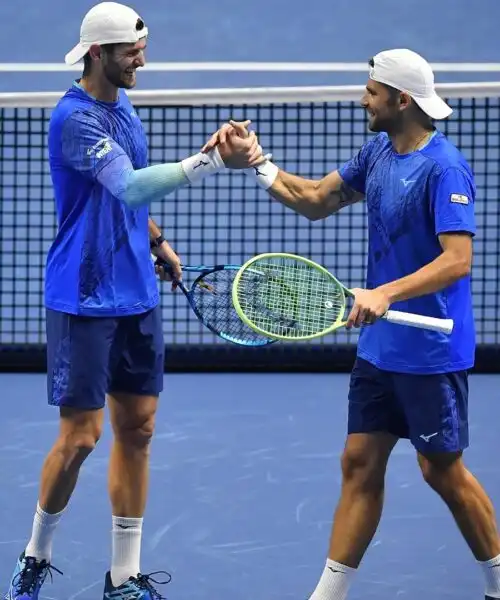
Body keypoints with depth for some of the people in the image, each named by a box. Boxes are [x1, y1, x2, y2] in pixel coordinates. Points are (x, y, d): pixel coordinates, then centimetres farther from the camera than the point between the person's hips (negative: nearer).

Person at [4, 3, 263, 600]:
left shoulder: (123, 108, 10)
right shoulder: (75, 116, -17)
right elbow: (129, 185, -32)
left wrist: (157, 241, 13)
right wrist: (210, 161, -39)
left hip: (136, 297, 8)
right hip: (83, 301, -8)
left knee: (136, 428, 7)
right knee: (80, 435, -3)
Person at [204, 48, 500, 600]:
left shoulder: (444, 168, -19)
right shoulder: (378, 151, 7)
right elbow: (317, 201, 17)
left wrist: (384, 294, -36)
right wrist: (254, 161, 6)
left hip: (431, 351, -8)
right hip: (379, 345, 8)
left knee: (442, 470, 4)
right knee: (360, 463, 7)